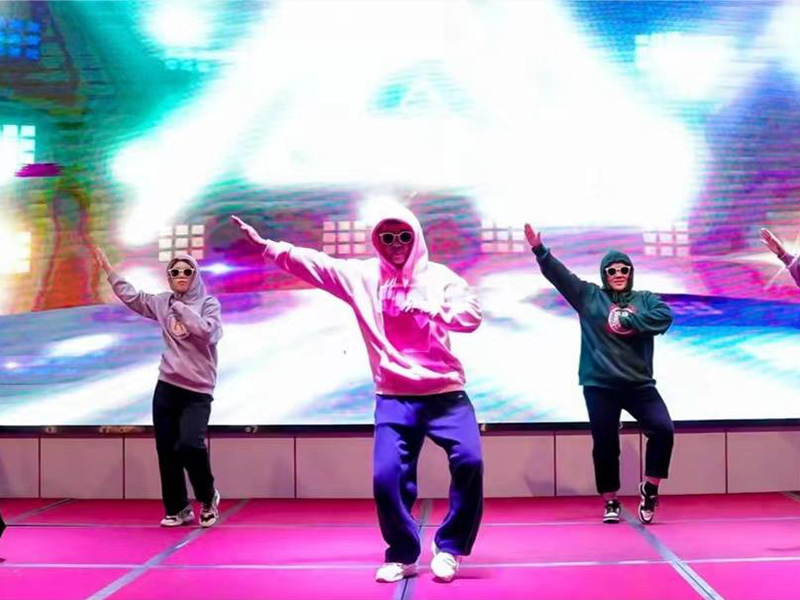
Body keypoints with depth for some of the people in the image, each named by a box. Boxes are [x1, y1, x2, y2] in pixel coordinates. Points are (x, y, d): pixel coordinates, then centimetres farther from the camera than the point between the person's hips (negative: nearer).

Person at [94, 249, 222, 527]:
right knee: (167, 451, 5)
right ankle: (178, 509, 19)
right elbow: (131, 296, 20)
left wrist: (181, 308, -13)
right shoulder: (162, 303, 9)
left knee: (190, 445, -19)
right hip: (166, 388, 4)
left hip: (198, 392, -4)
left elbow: (207, 331, -20)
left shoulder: (209, 303, -3)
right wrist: (108, 268, 20)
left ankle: (209, 498, 7)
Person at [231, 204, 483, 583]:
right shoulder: (362, 276, 7)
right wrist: (266, 246, -4)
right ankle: (402, 556, 16)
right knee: (387, 476, -8)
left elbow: (472, 315, -10)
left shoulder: (439, 277, 2)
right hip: (394, 398, 1)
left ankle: (448, 548, 2)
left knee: (469, 461, -17)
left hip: (445, 392, -1)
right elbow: (312, 263, 3)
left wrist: (427, 307, -20)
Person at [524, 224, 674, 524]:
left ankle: (650, 487, 10)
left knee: (663, 429, -11)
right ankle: (610, 501, 22)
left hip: (639, 384, 1)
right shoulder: (588, 296, 6)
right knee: (605, 444, 4)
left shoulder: (645, 299, 9)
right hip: (600, 385, -1)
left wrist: (628, 321, -15)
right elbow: (559, 274, -5)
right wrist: (539, 250, -18)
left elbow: (665, 316, -10)